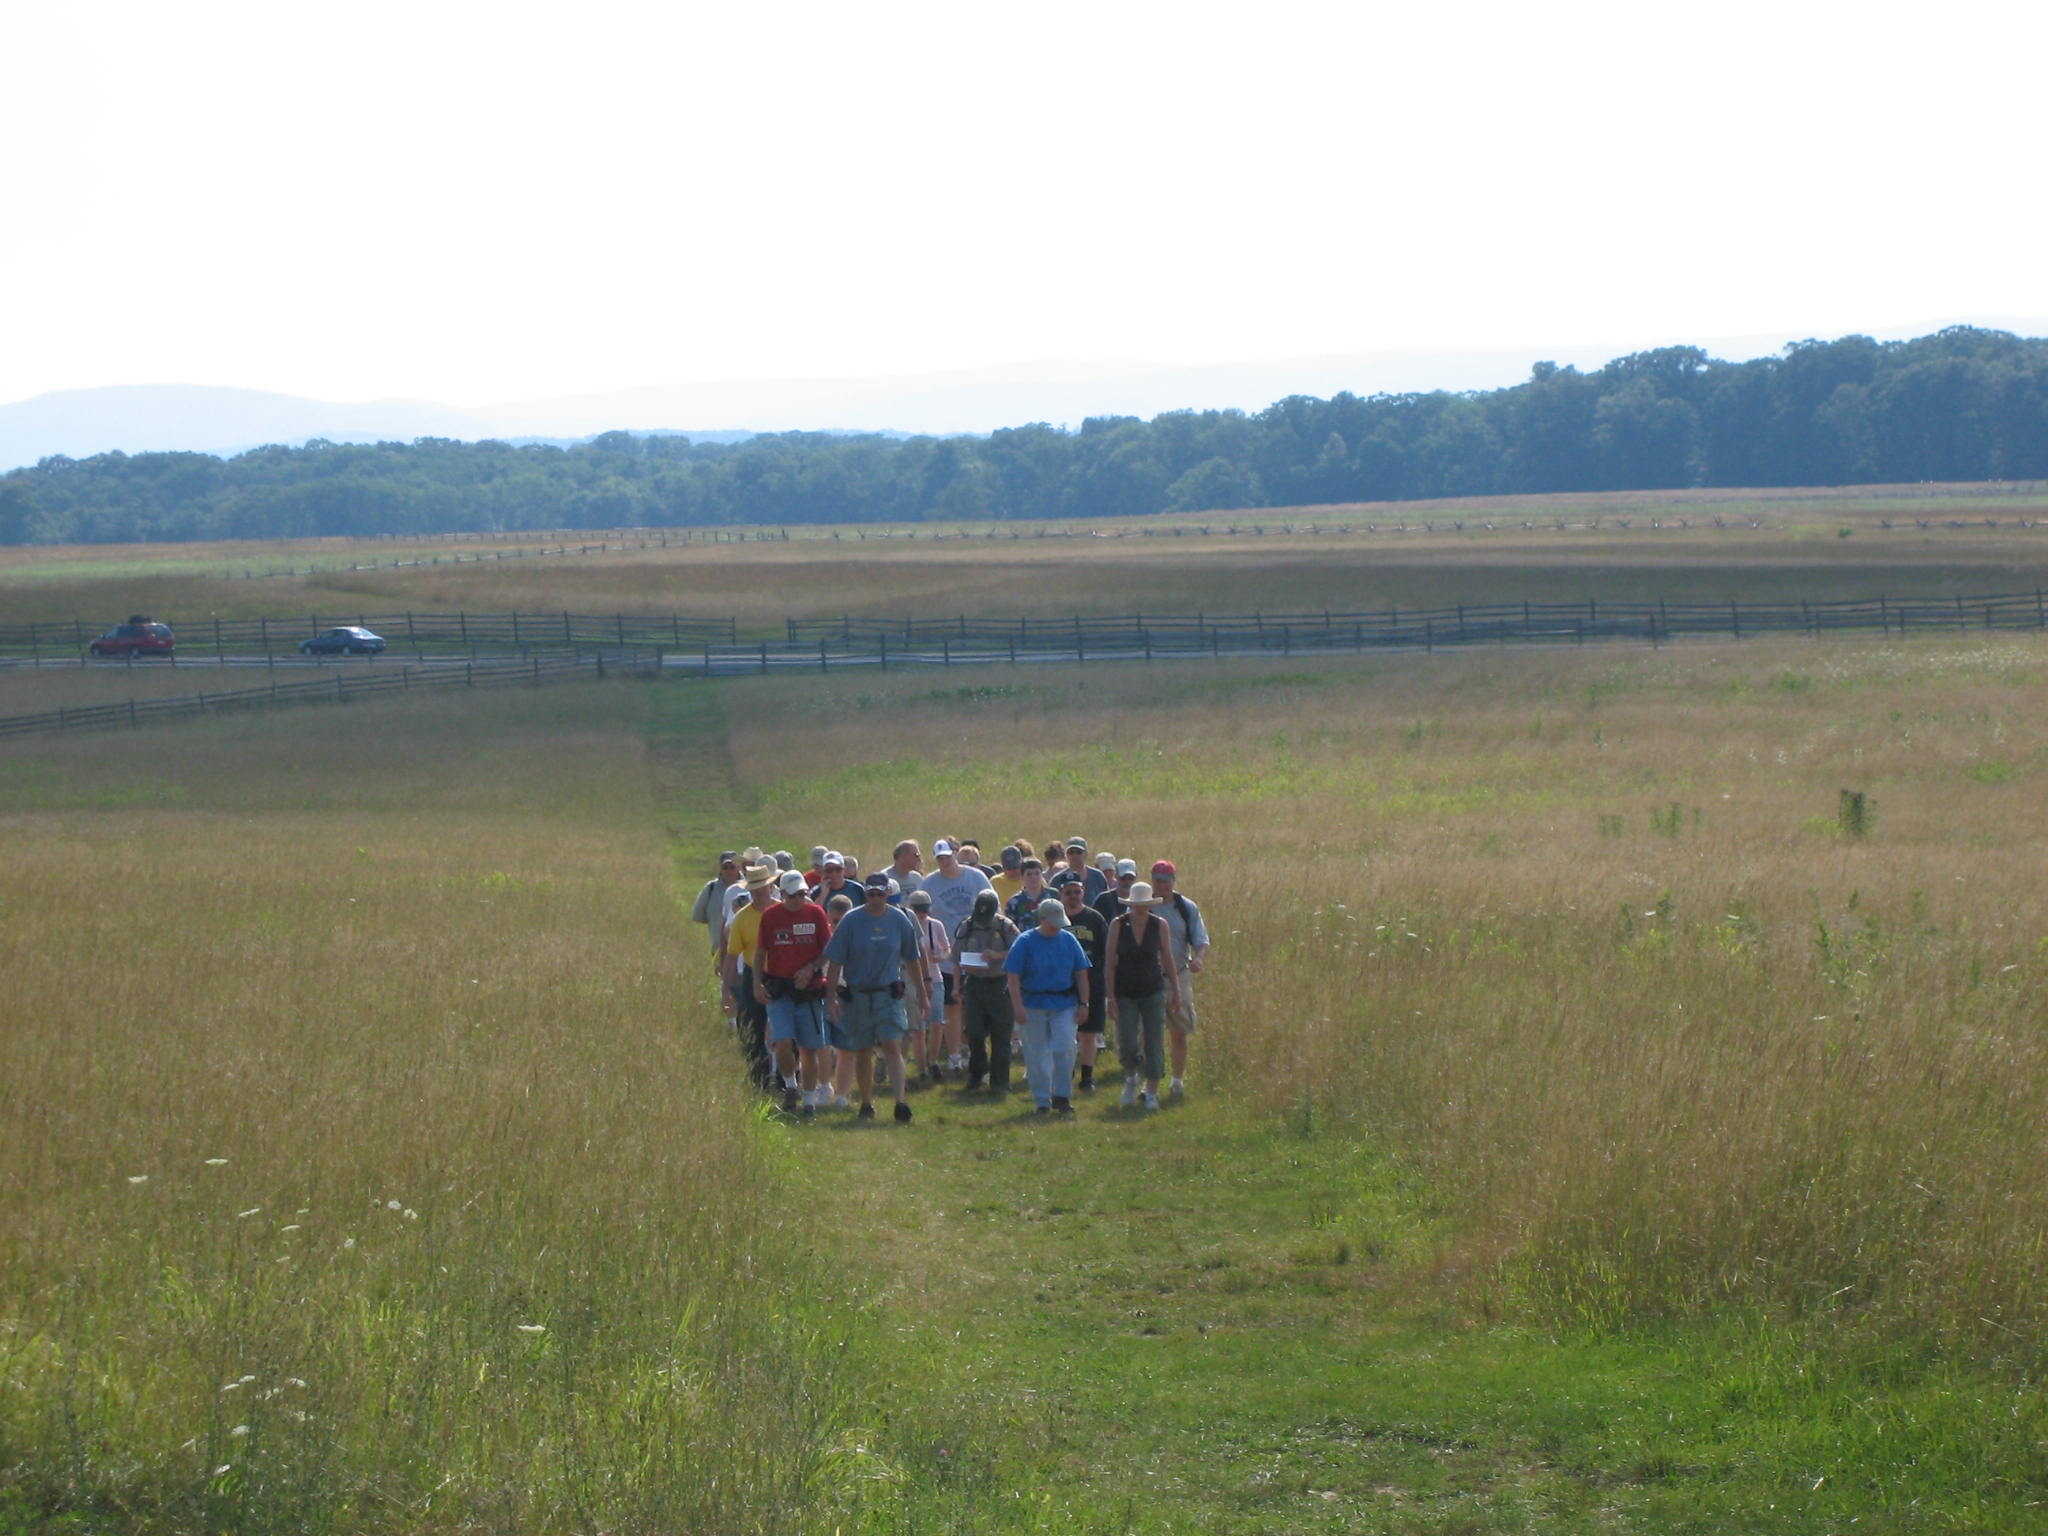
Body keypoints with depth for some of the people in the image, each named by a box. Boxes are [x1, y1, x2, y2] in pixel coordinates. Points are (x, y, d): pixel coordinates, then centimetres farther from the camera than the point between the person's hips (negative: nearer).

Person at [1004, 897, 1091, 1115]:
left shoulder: (1068, 940, 6)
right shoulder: (1026, 942, -4)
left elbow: (1081, 974, 11)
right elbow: (1013, 976, -7)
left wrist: (1083, 1003, 6)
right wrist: (1018, 1006, -14)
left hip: (1064, 1004, 2)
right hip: (1034, 1005, -2)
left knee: (1064, 1049, -8)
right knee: (1037, 1055, 3)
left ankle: (1060, 1096, 5)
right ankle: (1042, 1101, 13)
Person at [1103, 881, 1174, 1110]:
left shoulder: (1159, 926, -1)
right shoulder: (1118, 925, -6)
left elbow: (1168, 959, 7)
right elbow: (1109, 962, -5)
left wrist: (1175, 990, 9)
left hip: (1153, 992, 1)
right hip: (1125, 994, -1)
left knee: (1154, 1043, -3)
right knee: (1127, 1043, -8)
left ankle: (1152, 1093, 7)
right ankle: (1131, 1078, 22)